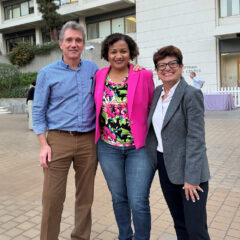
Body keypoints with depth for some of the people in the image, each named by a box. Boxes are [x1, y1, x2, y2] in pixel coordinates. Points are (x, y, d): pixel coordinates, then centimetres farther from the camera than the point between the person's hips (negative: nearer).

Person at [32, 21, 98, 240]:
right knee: (52, 198, 0)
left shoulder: (93, 69, 7)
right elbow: (38, 111, 1)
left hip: (89, 141, 2)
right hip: (59, 140, -2)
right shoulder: (47, 73, 2)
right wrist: (44, 144, -6)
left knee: (86, 196, 11)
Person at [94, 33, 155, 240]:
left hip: (139, 147, -3)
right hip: (108, 147, 3)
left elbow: (153, 107, 2)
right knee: (119, 198, 16)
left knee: (138, 202, -2)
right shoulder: (99, 76, 3)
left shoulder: (143, 75, -5)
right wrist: (97, 134, 10)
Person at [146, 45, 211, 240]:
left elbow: (196, 139, -17)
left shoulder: (191, 94, -13)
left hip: (189, 170, -6)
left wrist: (191, 178, -18)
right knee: (179, 223, 18)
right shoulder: (158, 92, 7)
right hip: (165, 167, 6)